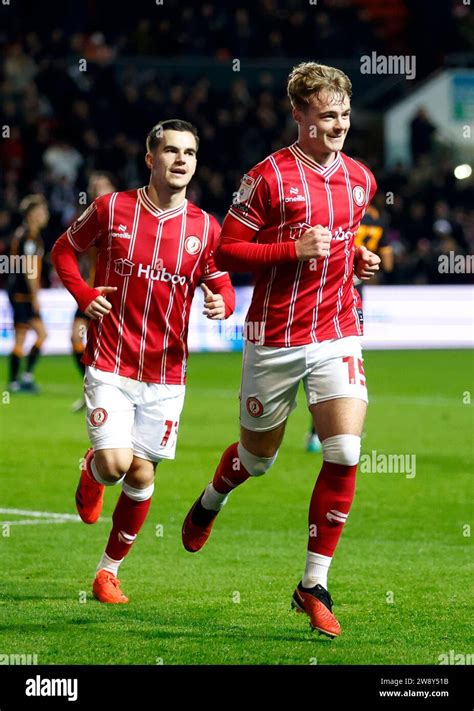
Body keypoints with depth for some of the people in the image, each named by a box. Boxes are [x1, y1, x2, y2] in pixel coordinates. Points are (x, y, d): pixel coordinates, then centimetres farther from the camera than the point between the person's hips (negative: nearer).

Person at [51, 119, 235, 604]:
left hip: (165, 372, 2)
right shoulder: (111, 209, -4)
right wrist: (84, 295, -5)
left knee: (141, 474, 5)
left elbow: (221, 287, 8)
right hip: (110, 365, -2)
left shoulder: (205, 228, 0)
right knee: (115, 462, -17)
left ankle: (109, 570, 23)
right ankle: (91, 473, 22)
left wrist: (221, 303, -16)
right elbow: (64, 249, 11)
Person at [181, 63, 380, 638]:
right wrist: (294, 250, -20)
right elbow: (226, 249, -9)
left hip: (337, 334, 4)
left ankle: (314, 586, -3)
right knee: (258, 455, 12)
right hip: (274, 339, -3)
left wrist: (359, 258, 3)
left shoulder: (360, 179, 7)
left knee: (345, 454, -13)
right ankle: (209, 503, 49)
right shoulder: (269, 176, -10)